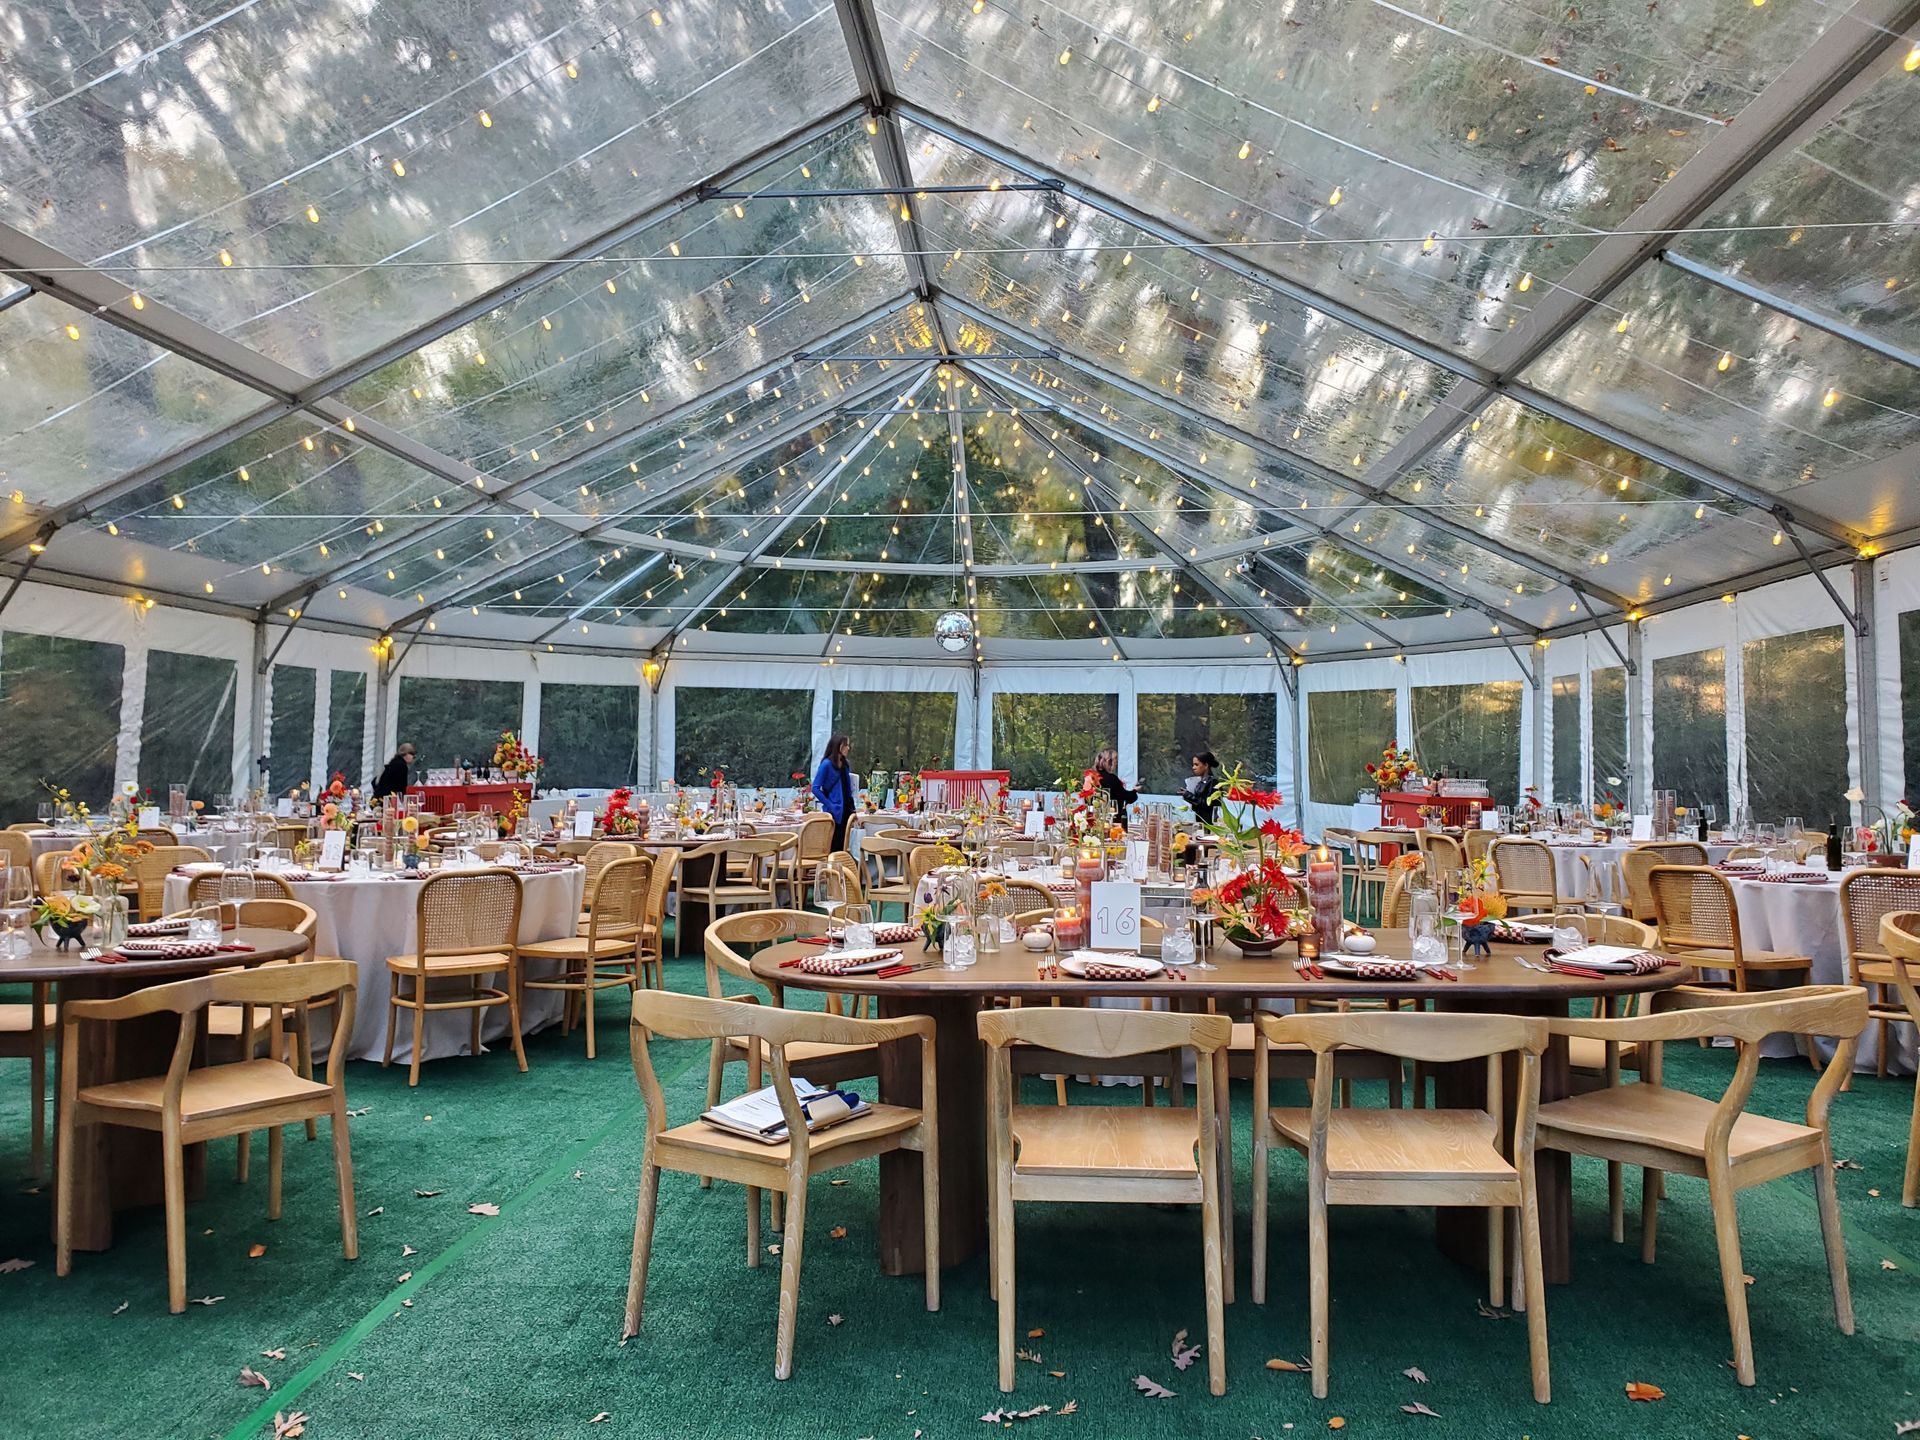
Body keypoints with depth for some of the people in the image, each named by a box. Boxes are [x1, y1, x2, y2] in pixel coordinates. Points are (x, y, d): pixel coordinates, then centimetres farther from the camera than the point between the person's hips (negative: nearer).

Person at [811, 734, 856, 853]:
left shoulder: (845, 765, 11)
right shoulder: (827, 764, -10)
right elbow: (815, 788, -14)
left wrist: (852, 809, 12)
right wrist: (829, 805, -16)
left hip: (845, 812, 7)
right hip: (834, 813, -7)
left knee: (843, 846, 9)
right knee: (834, 847, -4)